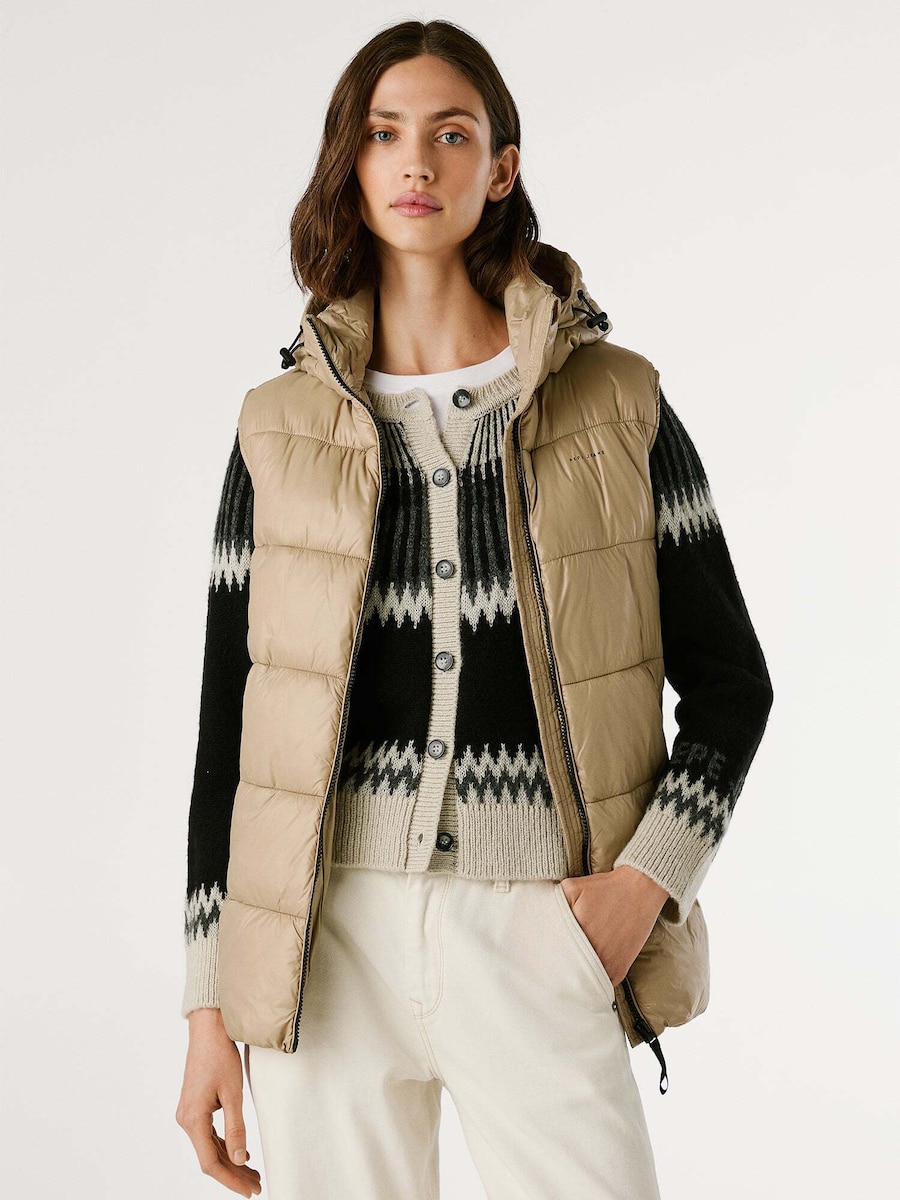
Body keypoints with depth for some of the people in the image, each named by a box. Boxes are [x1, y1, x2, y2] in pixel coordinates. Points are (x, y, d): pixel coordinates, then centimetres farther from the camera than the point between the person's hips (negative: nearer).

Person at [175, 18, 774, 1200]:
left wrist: (648, 877, -7)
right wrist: (209, 1008, 4)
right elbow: (228, 726, 7)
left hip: (536, 935, -1)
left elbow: (728, 680, 8)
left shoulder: (615, 405, 3)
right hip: (329, 933, 1)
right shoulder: (283, 429, 6)